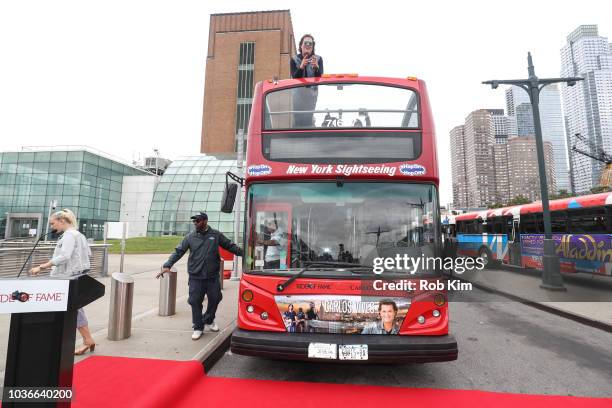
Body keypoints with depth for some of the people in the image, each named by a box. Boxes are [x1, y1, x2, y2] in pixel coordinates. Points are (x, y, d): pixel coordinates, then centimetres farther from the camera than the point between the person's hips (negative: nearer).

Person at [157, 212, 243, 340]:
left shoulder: (216, 235, 1)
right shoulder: (190, 237, 1)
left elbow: (231, 246, 8)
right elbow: (178, 252, 1)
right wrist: (167, 265, -10)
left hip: (213, 276, 1)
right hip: (195, 277, 0)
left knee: (215, 298, 9)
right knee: (195, 301, 1)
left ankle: (209, 320, 37)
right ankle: (198, 328, 20)